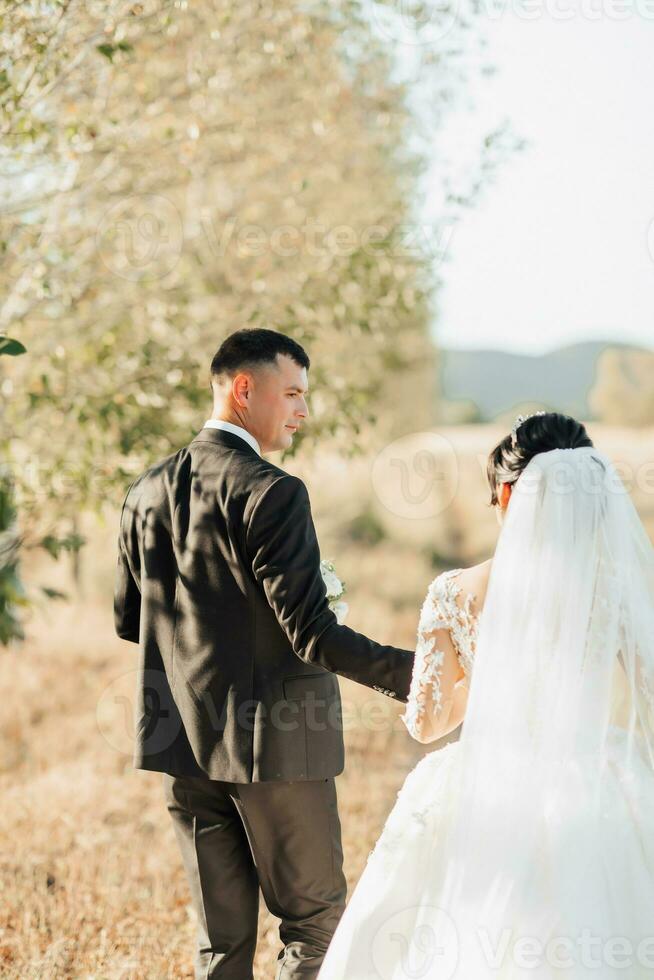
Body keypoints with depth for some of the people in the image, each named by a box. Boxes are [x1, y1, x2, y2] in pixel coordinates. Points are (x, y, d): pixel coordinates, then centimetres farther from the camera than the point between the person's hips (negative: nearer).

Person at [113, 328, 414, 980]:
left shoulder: (146, 492, 6)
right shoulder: (272, 494, -16)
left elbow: (128, 619, 14)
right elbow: (312, 633, -21)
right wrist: (413, 676, -19)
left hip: (182, 739, 7)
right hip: (273, 739, -6)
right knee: (316, 923, 6)